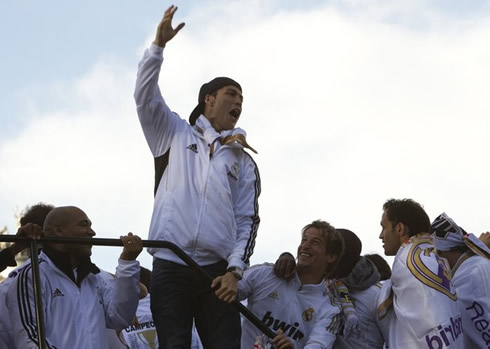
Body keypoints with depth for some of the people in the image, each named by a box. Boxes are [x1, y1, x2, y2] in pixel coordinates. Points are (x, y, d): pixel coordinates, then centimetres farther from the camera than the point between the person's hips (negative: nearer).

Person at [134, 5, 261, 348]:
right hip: (170, 267, -1)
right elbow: (145, 97, 3)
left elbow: (247, 220, 10)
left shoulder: (244, 162, 18)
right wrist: (158, 45, -6)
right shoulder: (176, 135, 17)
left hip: (217, 270, 2)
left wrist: (235, 270, -4)